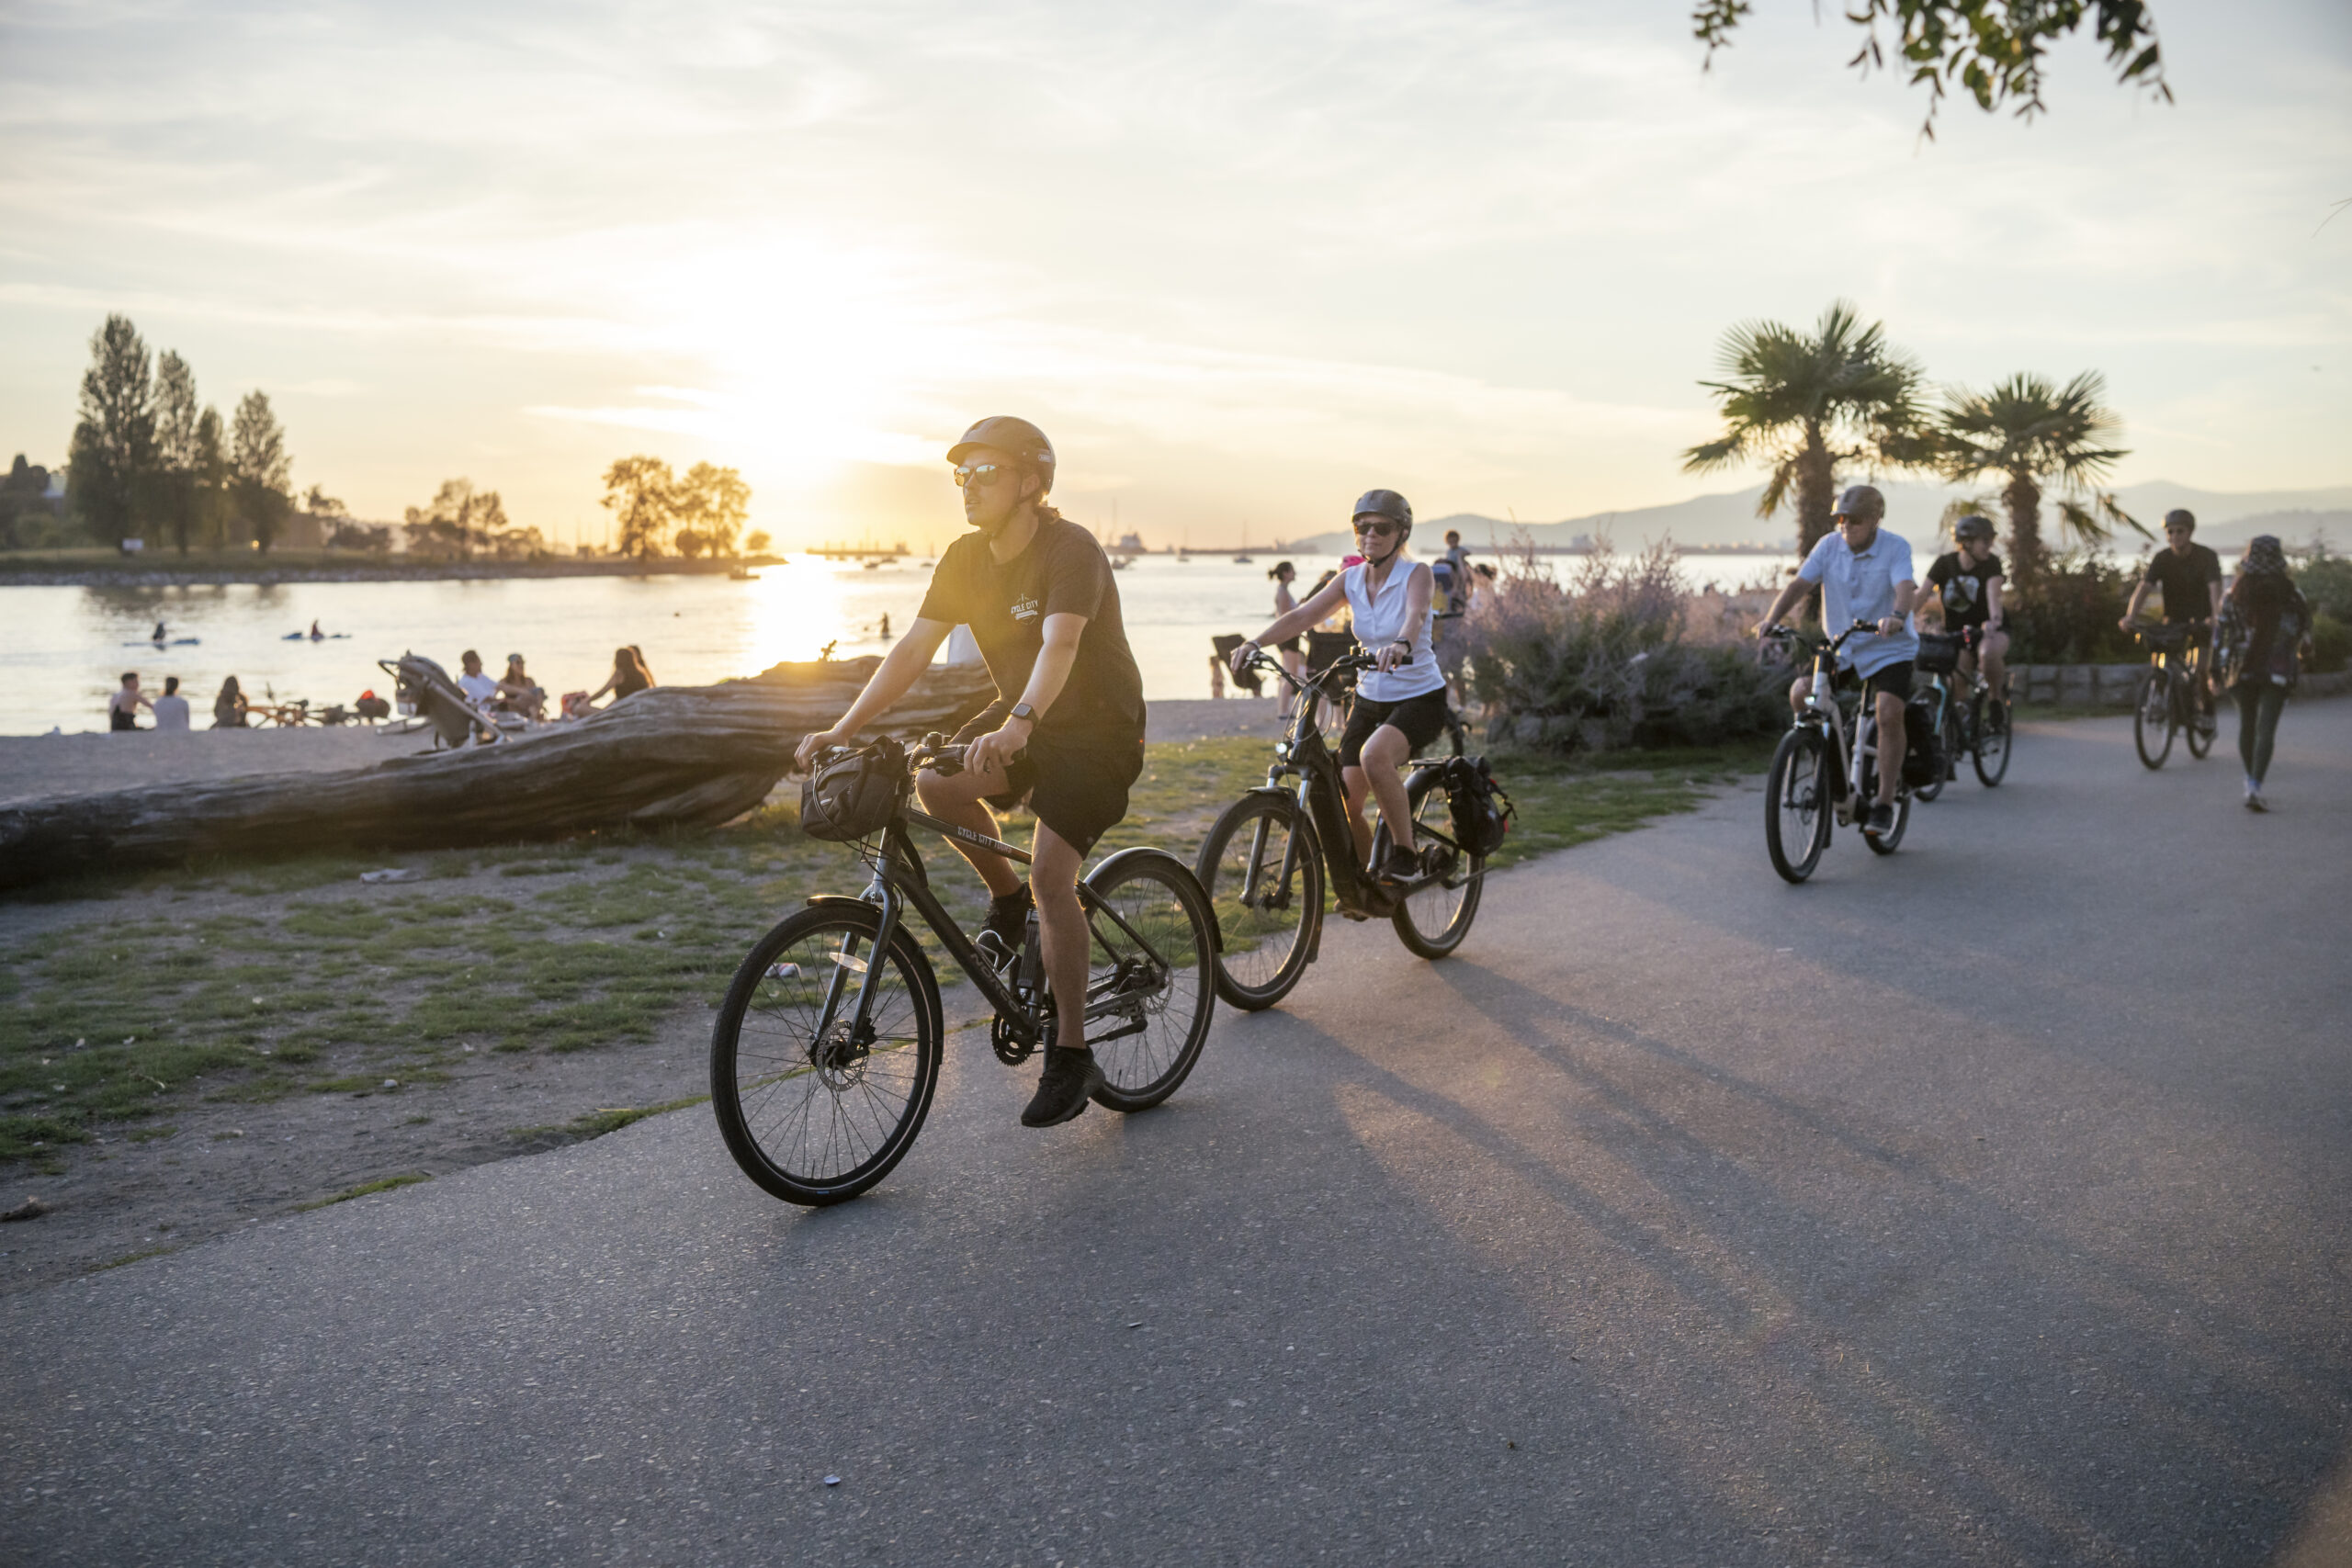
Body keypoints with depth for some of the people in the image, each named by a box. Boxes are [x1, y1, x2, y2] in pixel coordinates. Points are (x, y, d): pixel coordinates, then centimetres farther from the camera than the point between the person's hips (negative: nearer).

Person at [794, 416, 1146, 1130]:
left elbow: (1059, 645, -39)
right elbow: (913, 648, -6)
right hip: (1023, 717, 6)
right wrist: (842, 729, -16)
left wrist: (1018, 725, -57)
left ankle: (1070, 1055, -7)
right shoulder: (966, 559, -2)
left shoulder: (1071, 551, -22)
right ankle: (1007, 898, 6)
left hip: (1098, 723, -6)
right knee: (935, 781, -22)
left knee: (1050, 873, -20)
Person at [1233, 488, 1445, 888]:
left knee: (1374, 754, -36)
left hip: (1420, 697, -5)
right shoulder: (1351, 580, 1)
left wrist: (1401, 644, -57)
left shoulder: (1417, 574, -12)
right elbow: (1301, 616, -9)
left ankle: (1405, 853, -18)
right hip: (1370, 698, 5)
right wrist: (1256, 642, -26)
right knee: (1344, 802, -5)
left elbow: (1416, 614, -34)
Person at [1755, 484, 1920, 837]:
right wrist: (1771, 618, -28)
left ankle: (1884, 802, -10)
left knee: (1889, 713, -22)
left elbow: (1905, 589, -29)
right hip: (1839, 648, 4)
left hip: (1888, 648, -4)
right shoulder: (1830, 545, -3)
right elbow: (1798, 584, -11)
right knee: (1800, 693, -19)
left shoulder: (1895, 547, -12)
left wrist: (1895, 617, -51)